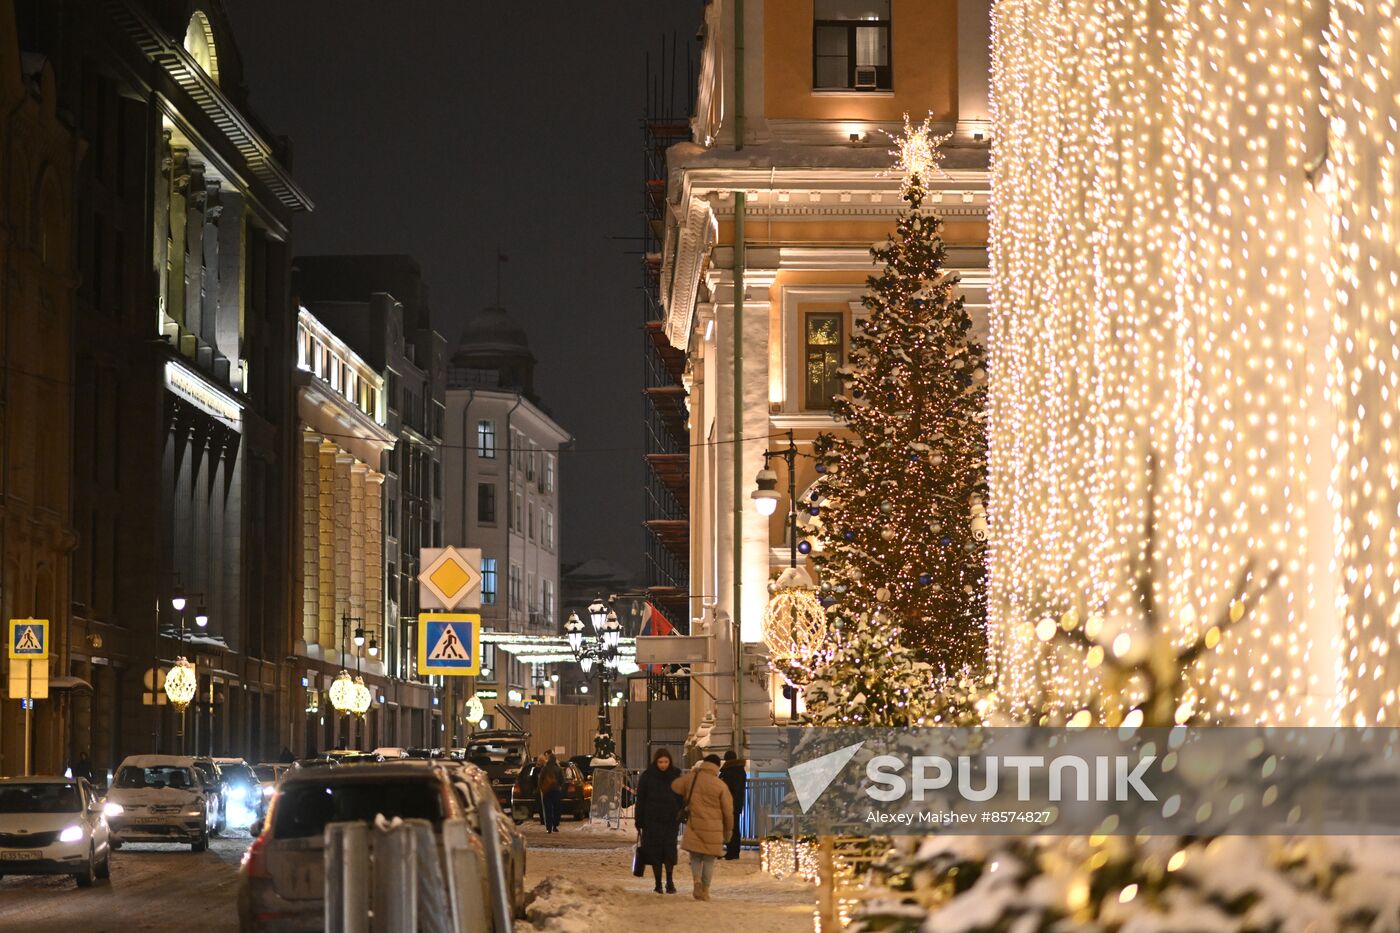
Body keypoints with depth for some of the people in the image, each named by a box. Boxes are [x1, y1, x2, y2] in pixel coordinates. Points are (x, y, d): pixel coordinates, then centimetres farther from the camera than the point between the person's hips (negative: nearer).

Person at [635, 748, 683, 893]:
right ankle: (658, 883, 7)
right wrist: (639, 820, 0)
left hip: (671, 819, 1)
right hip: (653, 820, -1)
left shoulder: (675, 774, 4)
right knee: (655, 850, 0)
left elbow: (681, 796, 10)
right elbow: (640, 799, 2)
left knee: (669, 849, -7)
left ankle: (669, 880, 6)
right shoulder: (647, 776, 0)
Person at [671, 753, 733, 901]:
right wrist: (728, 830, 14)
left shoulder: (691, 778, -1)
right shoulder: (720, 786, -7)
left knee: (695, 856, 15)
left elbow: (674, 786, 16)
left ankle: (696, 880, -9)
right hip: (712, 828, -2)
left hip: (694, 825, 2)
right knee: (709, 860, 8)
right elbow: (728, 811, -2)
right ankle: (705, 890, 10)